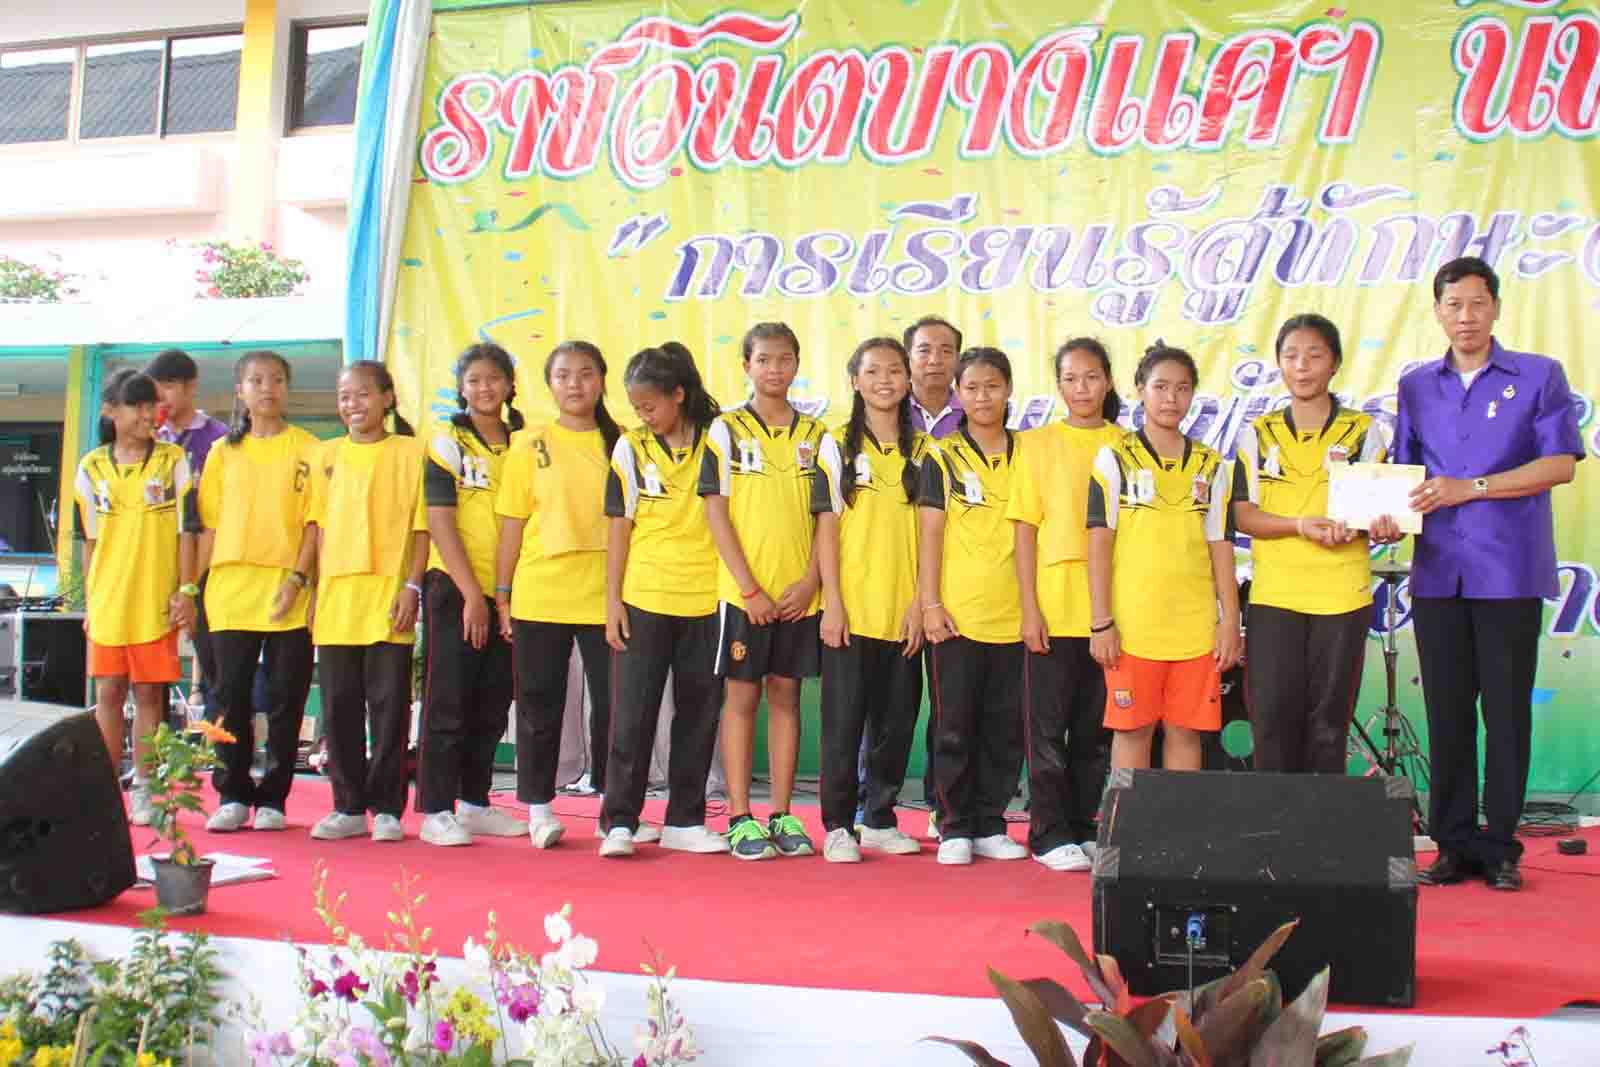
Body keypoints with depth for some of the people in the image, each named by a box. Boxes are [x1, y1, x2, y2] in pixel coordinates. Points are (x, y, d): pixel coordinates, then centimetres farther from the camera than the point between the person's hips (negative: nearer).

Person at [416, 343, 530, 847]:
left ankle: (475, 803, 20)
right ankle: (435, 810, 4)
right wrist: (472, 594, -14)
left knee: (492, 706, 10)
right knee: (448, 701, -2)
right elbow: (440, 522, -9)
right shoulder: (447, 441, -3)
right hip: (455, 590, -5)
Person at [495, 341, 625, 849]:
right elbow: (512, 525, 3)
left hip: (604, 595, 1)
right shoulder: (531, 445, 2)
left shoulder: (620, 443, 5)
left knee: (613, 703, 5)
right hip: (539, 595, -1)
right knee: (540, 707, 7)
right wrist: (503, 594, -2)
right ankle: (539, 808, 17)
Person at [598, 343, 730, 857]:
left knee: (699, 710, 8)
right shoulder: (630, 448, 3)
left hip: (706, 601, 1)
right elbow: (619, 527, 3)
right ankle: (619, 821, 5)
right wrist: (612, 600, -2)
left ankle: (684, 820, 18)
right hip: (643, 598, -1)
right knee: (633, 712, -1)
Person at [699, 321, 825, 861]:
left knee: (785, 695, 7)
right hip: (744, 591, -3)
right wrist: (749, 589, -11)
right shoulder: (726, 429, -1)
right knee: (741, 696, 2)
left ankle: (782, 815, 13)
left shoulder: (814, 434, 8)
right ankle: (740, 818, 7)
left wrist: (810, 580, -6)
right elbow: (716, 513, -5)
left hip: (799, 593, 3)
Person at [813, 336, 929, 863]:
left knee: (897, 719, 8)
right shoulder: (838, 445, 2)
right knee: (844, 719, 0)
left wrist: (920, 602, -2)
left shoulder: (921, 450, 8)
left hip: (904, 611, 3)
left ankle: (880, 820, 20)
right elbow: (827, 528, -2)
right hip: (851, 609, -3)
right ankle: (838, 825, 8)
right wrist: (832, 602, -9)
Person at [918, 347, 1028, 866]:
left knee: (1005, 726, 7)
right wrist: (930, 603, -8)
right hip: (957, 614, -2)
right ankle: (955, 828, 11)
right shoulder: (942, 457, 2)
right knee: (955, 726, 2)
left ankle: (990, 825, 18)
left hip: (1013, 614, 3)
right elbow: (930, 534, -1)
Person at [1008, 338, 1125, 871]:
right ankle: (1049, 834, 9)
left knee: (1098, 726, 9)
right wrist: (1029, 606, -7)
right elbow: (1025, 528, 0)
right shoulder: (1037, 443, 3)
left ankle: (1084, 827, 20)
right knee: (1049, 726, 2)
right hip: (1054, 607, -2)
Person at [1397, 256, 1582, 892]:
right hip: (1437, 571, 3)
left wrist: (1469, 488, -14)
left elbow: (1561, 463, -6)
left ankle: (1500, 846, 8)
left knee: (1505, 710, -1)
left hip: (1510, 571, -3)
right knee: (1447, 710, 5)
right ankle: (1455, 844, 12)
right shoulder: (1416, 387, 14)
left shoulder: (1539, 376, 3)